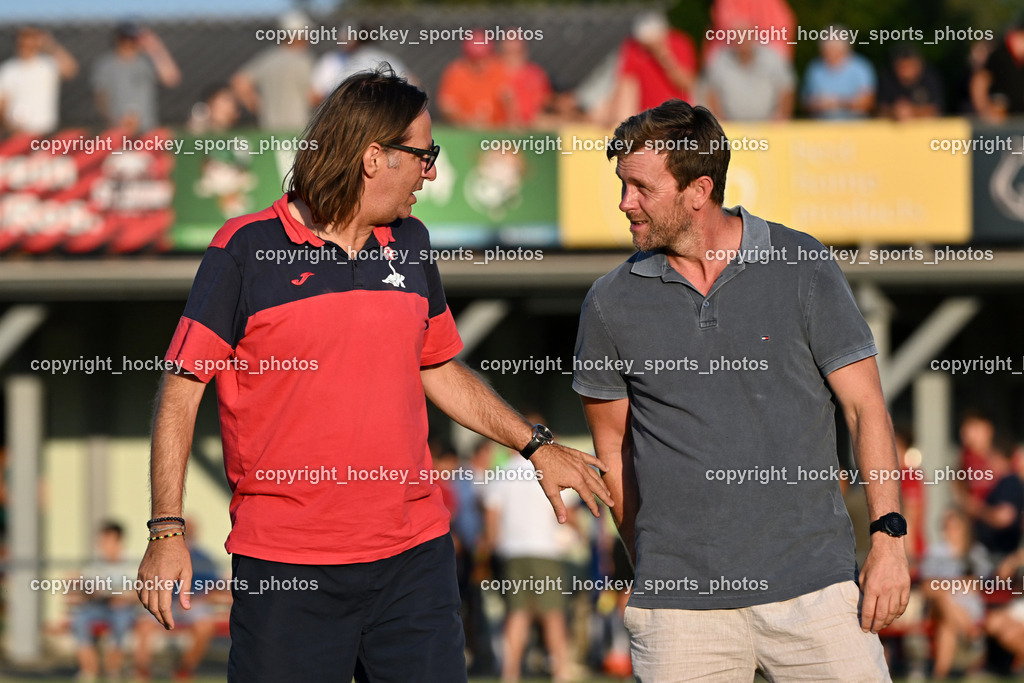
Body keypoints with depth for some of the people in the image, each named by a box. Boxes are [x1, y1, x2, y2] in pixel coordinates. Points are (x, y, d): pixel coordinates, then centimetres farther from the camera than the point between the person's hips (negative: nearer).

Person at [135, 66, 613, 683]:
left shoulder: (411, 245, 12)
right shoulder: (246, 248, -5)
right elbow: (182, 389, -4)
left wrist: (537, 445, 21)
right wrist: (167, 529, -9)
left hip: (415, 556, 5)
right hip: (285, 567, -5)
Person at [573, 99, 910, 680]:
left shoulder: (803, 268, 1)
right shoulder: (613, 304, 5)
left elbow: (865, 407, 2)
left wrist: (889, 535, -7)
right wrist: (648, 564, 12)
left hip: (814, 585, -1)